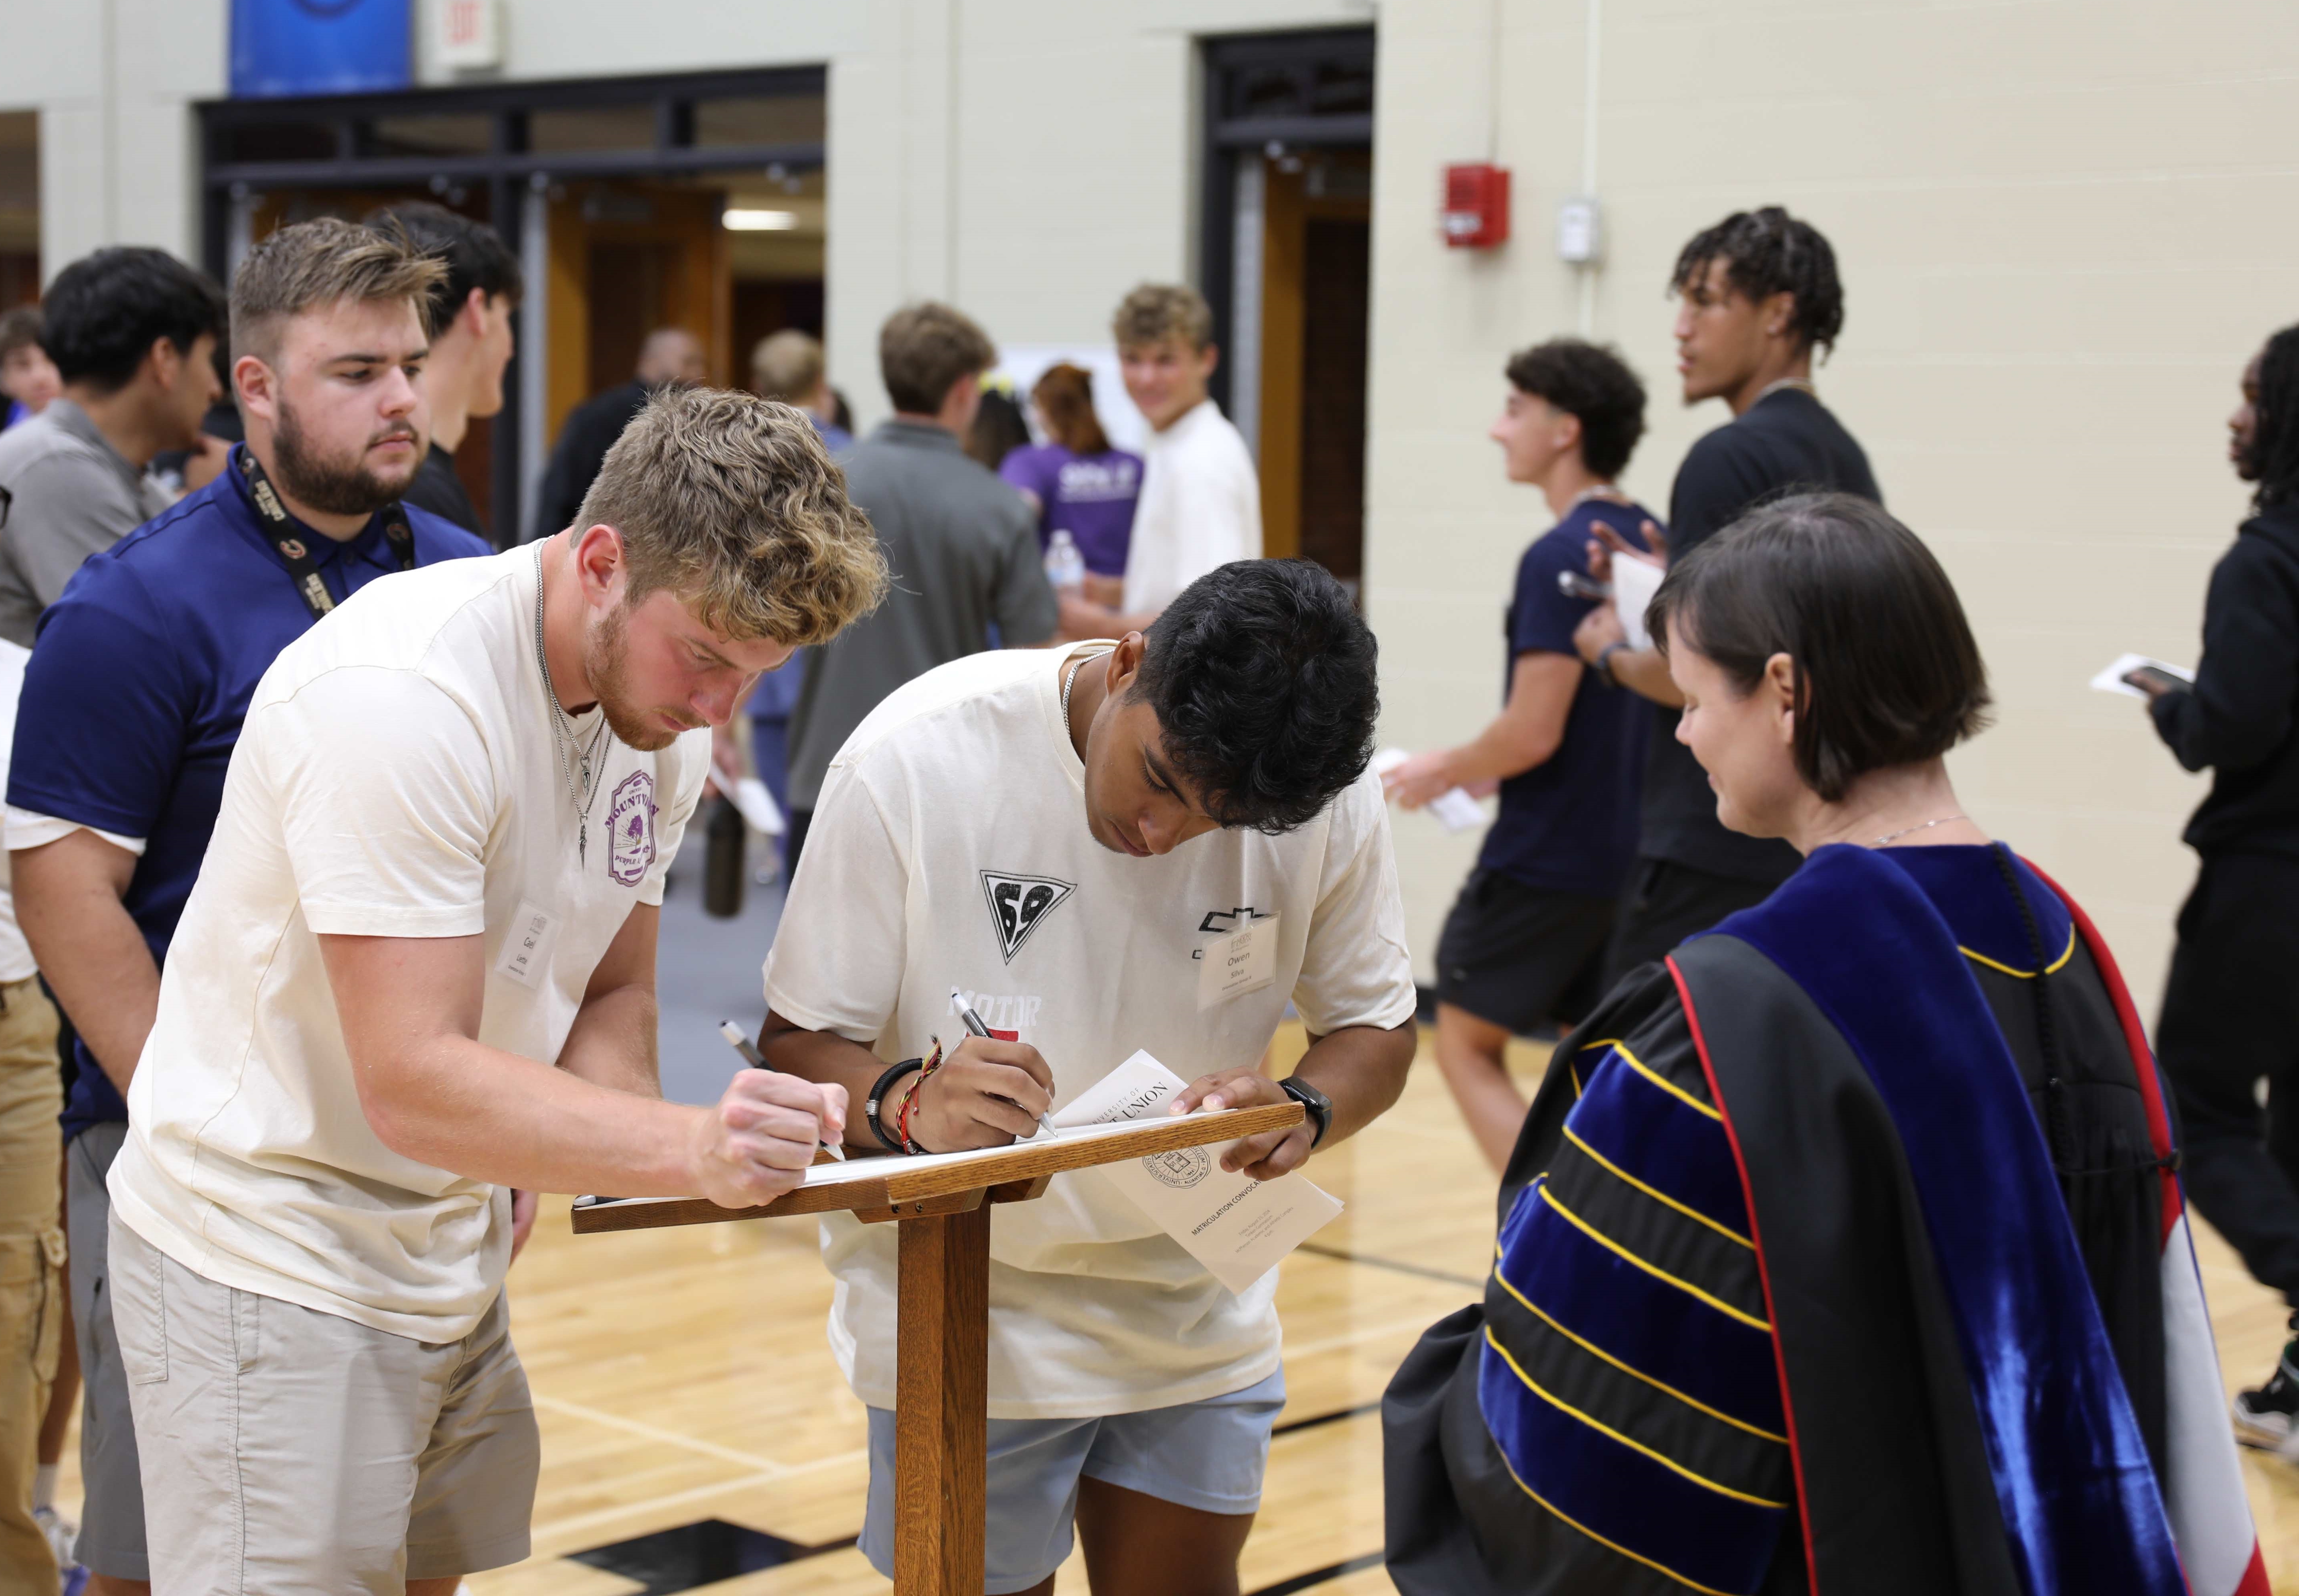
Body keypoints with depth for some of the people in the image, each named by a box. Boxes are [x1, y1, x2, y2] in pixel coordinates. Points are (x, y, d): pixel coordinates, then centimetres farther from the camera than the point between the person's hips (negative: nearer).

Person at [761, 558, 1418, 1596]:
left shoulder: (1329, 805, -11)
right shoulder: (918, 761, -20)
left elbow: (1375, 1027, 1)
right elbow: (799, 1045, -15)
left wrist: (1302, 1110, -22)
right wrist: (908, 1104, -37)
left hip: (1200, 1319, 3)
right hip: (961, 1321, -3)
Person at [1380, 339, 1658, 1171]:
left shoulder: (1559, 558, -19)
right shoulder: (1652, 544, 8)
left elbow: (1534, 731, -22)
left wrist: (1443, 770, -4)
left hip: (1545, 861, -8)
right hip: (1630, 850, 8)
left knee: (1467, 1045, 6)